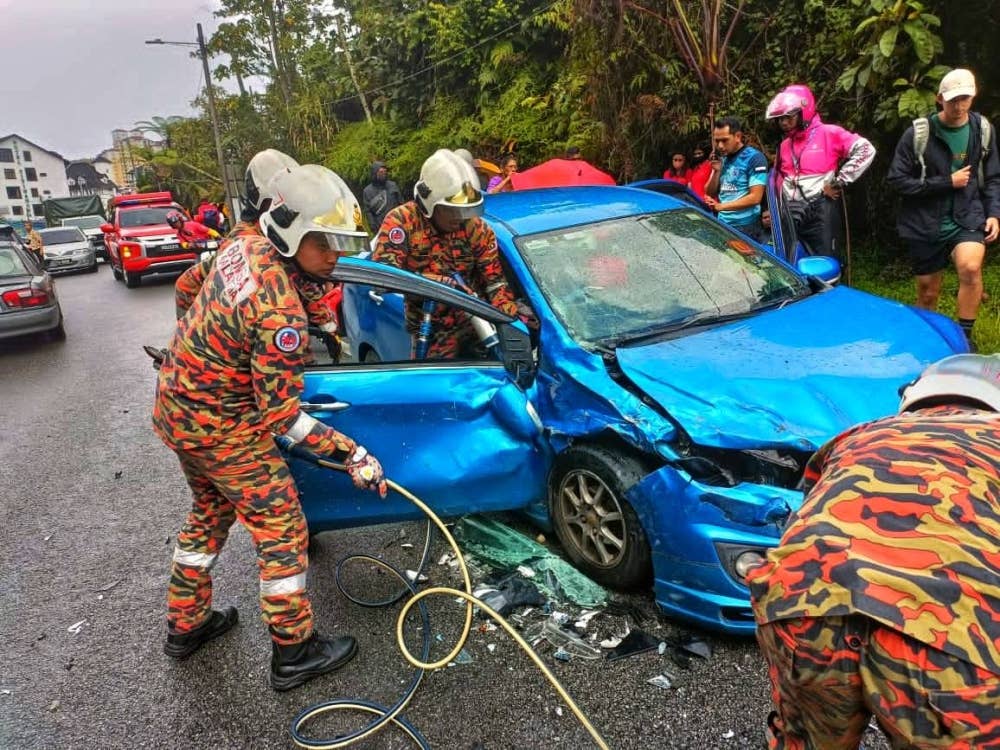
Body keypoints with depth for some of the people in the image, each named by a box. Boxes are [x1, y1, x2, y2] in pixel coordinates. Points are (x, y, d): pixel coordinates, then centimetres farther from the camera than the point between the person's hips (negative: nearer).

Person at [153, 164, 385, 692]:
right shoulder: (280, 312, -31)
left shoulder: (244, 247, -4)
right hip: (221, 428, -9)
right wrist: (352, 455, -23)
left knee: (209, 513, 26)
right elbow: (281, 413, -26)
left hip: (172, 405, 9)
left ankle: (186, 626, 41)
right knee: (282, 530, 3)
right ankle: (294, 653, 17)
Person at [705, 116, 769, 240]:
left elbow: (755, 197, -16)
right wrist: (716, 171, -3)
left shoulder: (754, 158, -9)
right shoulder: (721, 159, 12)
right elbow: (710, 194, 12)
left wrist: (721, 206, -18)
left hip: (746, 227, -6)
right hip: (722, 224, 6)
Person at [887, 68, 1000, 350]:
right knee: (928, 293, 7)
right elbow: (897, 179, -10)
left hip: (968, 219, 1)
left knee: (971, 267, -27)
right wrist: (947, 182, -13)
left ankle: (965, 336, -11)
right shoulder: (918, 133, -8)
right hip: (925, 224, -1)